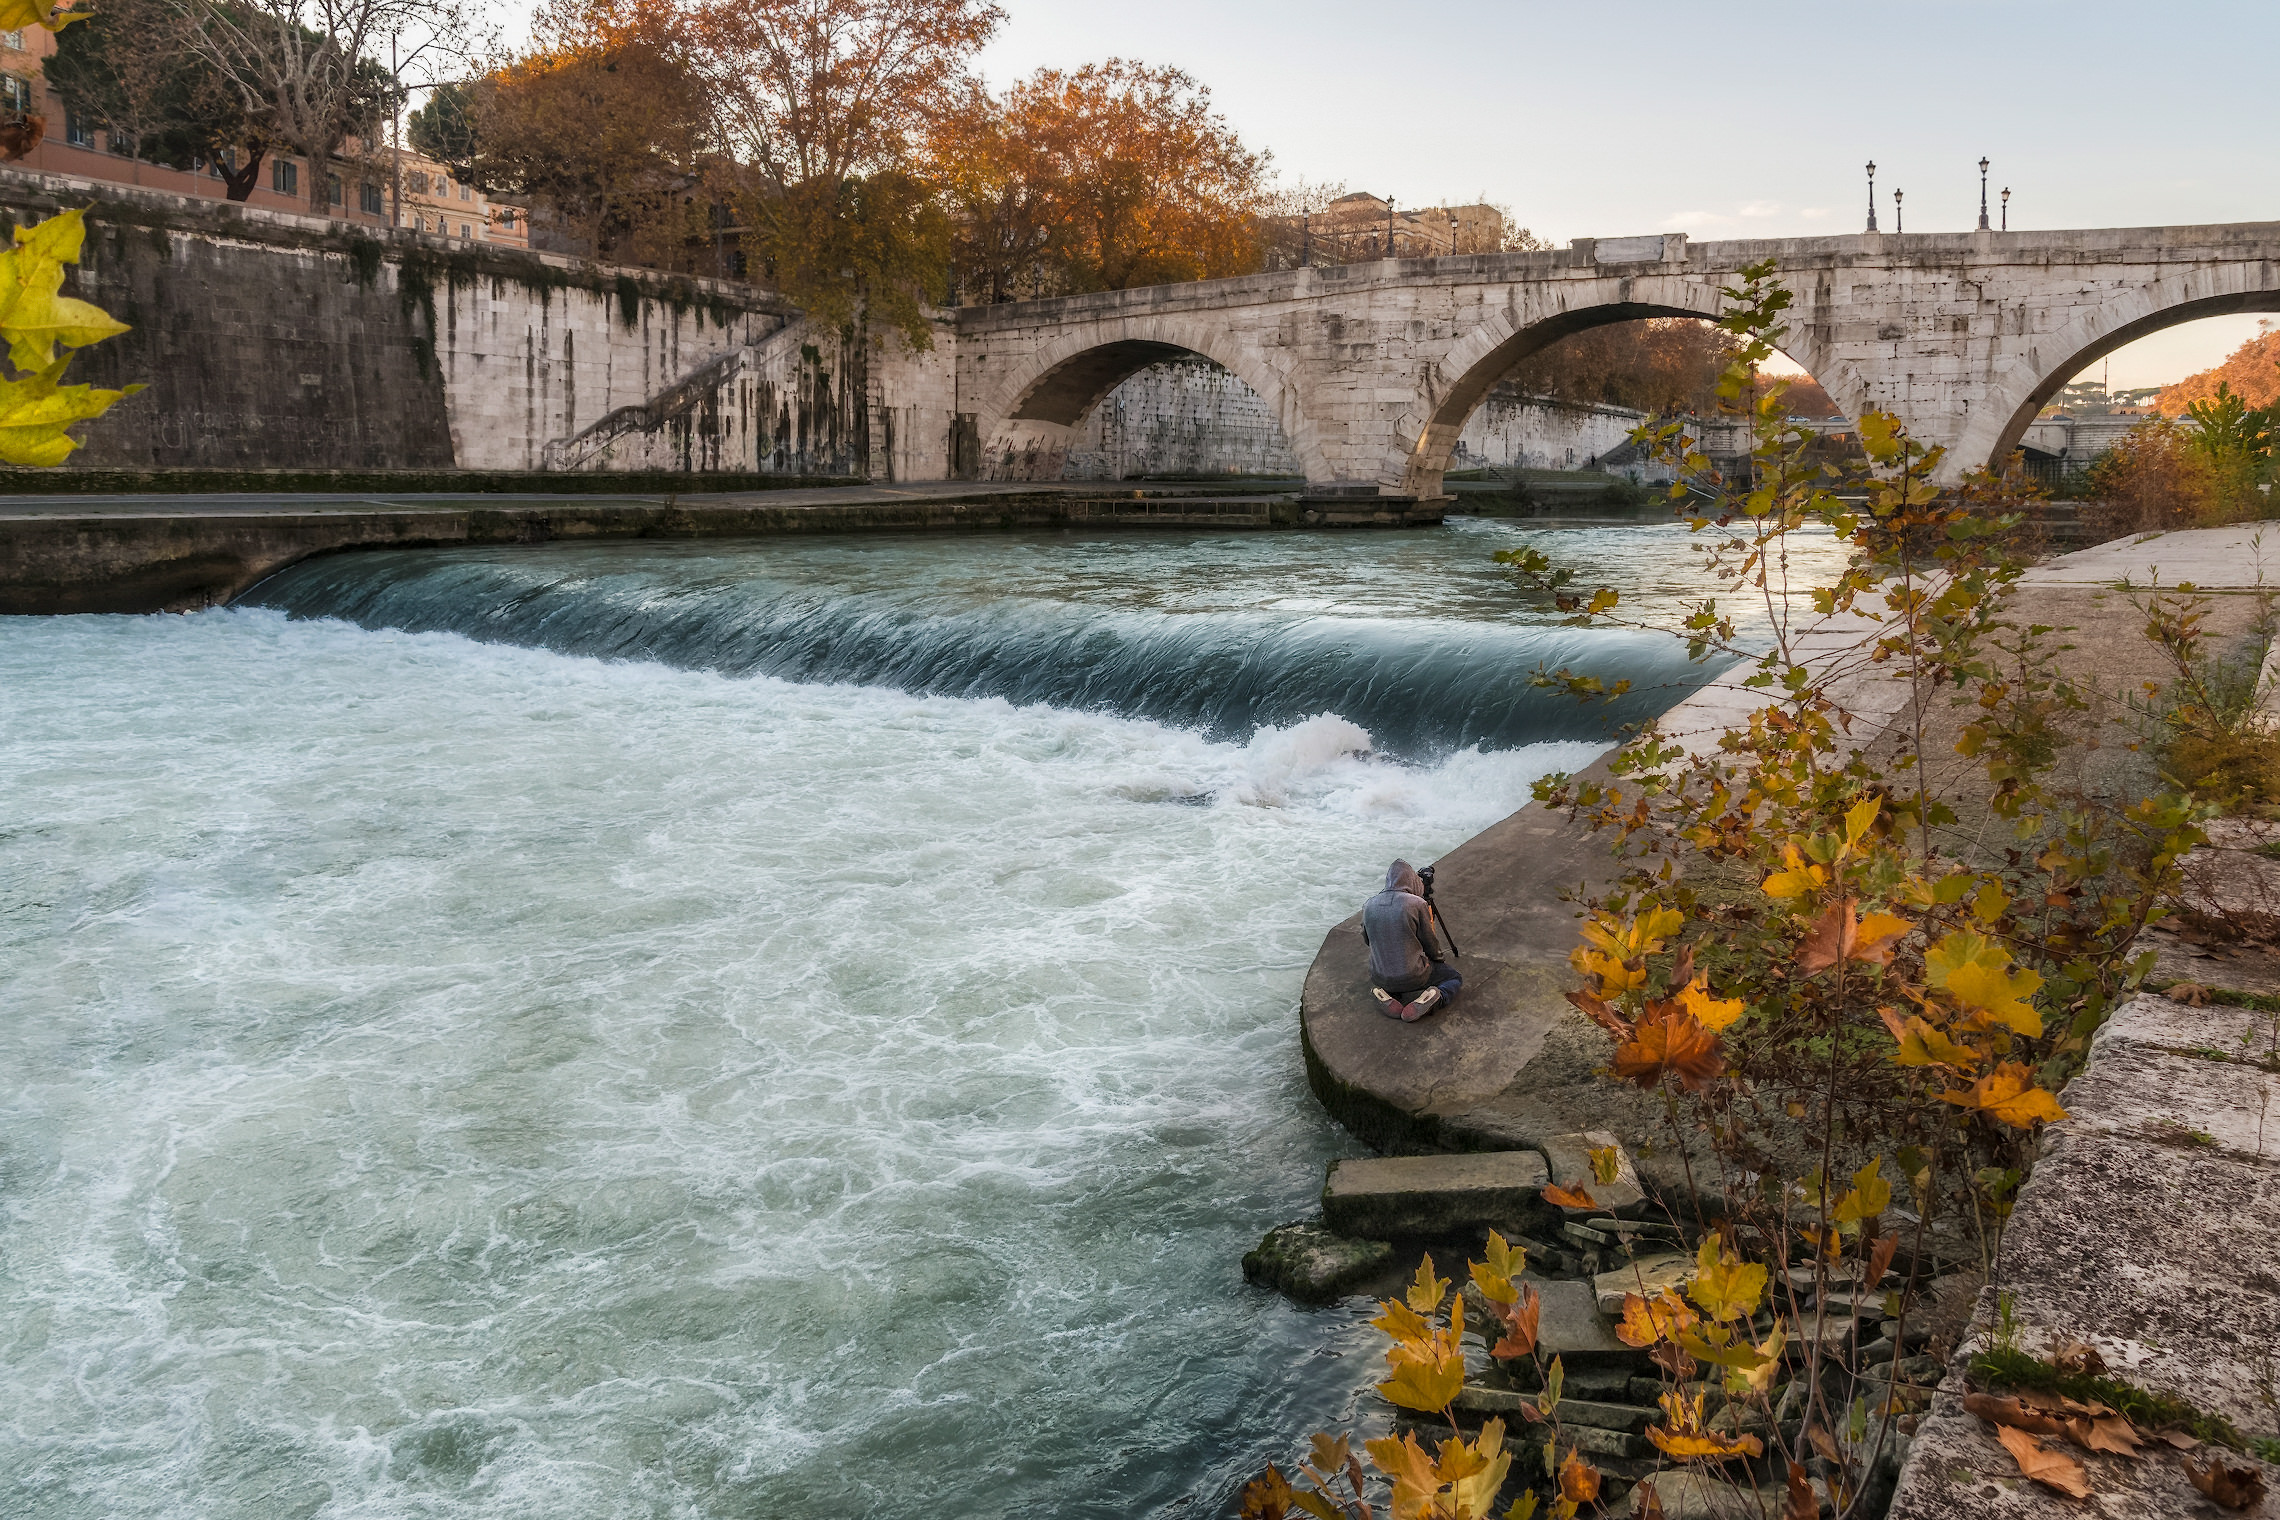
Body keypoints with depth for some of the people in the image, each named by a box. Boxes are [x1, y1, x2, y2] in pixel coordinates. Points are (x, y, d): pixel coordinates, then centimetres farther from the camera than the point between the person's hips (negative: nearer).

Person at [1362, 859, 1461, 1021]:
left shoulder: (1369, 906, -3)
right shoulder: (1417, 904, -16)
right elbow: (1430, 942, -4)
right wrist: (1440, 959, 17)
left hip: (1380, 978, 4)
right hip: (1413, 976, -4)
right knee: (1454, 978, 22)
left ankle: (1386, 997, 4)